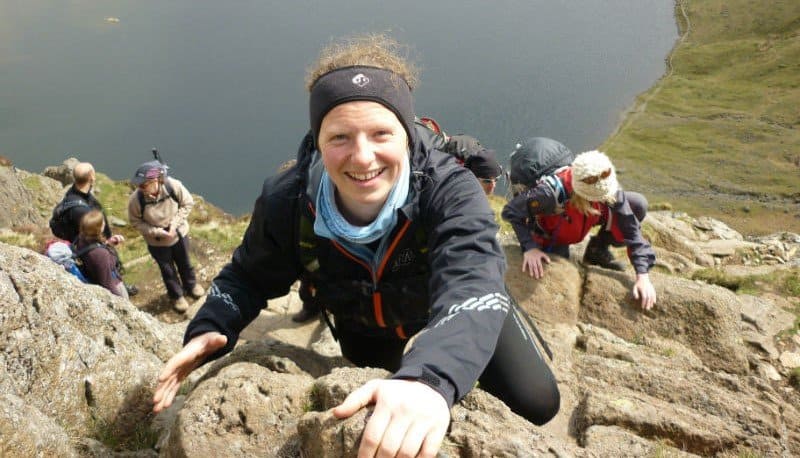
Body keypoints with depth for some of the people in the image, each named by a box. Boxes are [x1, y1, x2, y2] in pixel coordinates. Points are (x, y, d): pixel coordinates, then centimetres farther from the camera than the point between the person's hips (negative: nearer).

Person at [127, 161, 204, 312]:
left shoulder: (174, 186, -30)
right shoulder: (135, 199, -31)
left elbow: (188, 203, -13)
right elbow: (135, 222, -15)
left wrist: (175, 223, -23)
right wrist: (157, 232, -26)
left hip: (179, 234, 1)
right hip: (157, 242, -1)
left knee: (184, 263, 26)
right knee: (167, 270, 21)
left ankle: (191, 285, 57)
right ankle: (177, 296, 48)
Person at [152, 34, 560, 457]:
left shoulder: (449, 190, -41)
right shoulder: (286, 203, -31)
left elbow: (471, 289, -57)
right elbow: (249, 277, -12)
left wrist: (429, 380, -78)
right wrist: (209, 330, -33)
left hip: (455, 308, -1)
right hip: (364, 325, 2)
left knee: (537, 402, 1)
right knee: (375, 413, 22)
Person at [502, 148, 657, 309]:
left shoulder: (606, 186, -29)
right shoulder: (550, 193, -42)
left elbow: (629, 226, -23)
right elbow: (511, 212, -29)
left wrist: (643, 275, -28)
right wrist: (529, 247, -40)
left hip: (581, 221, 3)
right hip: (549, 234, -3)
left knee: (638, 205, -16)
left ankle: (598, 250, 5)